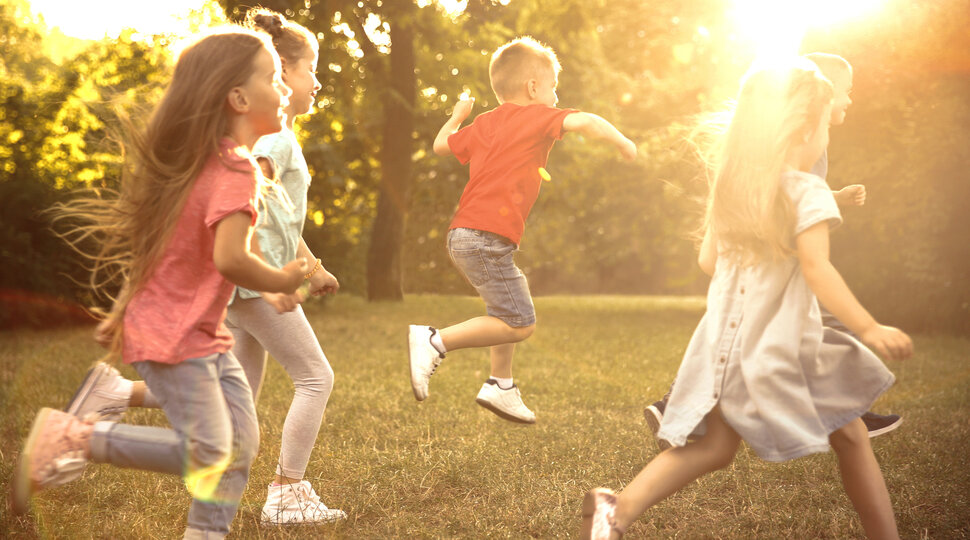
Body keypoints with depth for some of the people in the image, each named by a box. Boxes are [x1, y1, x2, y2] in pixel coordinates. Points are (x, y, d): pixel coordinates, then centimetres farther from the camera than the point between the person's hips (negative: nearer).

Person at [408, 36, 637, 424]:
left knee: (510, 309, 24)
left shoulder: (485, 123, 21)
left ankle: (501, 386, 28)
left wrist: (458, 116, 48)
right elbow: (583, 122, -18)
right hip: (488, 236, -10)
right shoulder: (537, 116, -1)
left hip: (463, 233, 10)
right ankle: (434, 341, -11)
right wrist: (623, 143, -4)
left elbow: (441, 145, 31)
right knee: (519, 323, -8)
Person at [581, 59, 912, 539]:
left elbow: (708, 261, 15)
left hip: (727, 337, 6)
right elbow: (817, 270, -20)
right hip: (784, 343, -6)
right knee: (849, 436, 11)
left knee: (713, 446, 7)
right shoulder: (807, 192, -11)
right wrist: (870, 329, -18)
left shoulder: (729, 186, 9)